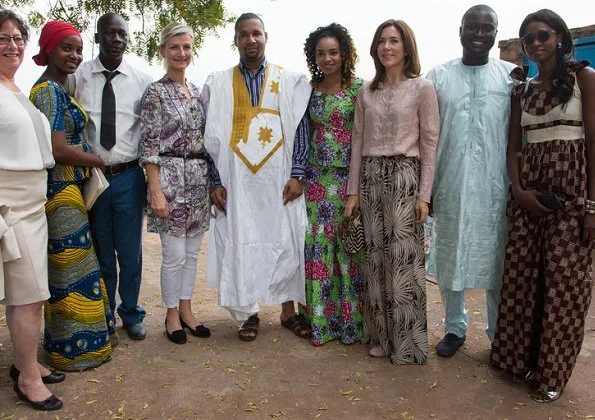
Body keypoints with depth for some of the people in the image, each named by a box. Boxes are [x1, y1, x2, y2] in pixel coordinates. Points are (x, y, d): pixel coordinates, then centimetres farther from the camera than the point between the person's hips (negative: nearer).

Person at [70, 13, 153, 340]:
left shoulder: (141, 80, 1)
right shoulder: (79, 77, 1)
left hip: (129, 176, 0)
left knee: (130, 253, 7)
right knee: (101, 253, 12)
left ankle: (131, 314, 28)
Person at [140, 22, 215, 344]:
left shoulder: (197, 92, 12)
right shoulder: (155, 92, -6)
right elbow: (148, 145, -10)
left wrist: (212, 180, 11)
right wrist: (156, 192, -16)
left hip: (199, 179, 6)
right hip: (170, 178, -6)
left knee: (192, 252, 13)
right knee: (174, 255, 0)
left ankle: (186, 311, 27)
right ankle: (172, 316, 19)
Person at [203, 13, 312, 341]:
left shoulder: (290, 82, 6)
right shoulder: (218, 84, 7)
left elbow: (300, 129, 3)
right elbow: (210, 136, 5)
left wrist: (297, 175, -6)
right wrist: (215, 182, -2)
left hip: (280, 179, 0)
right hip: (236, 180, 1)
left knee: (286, 241, 4)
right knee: (239, 243, 4)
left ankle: (288, 310, 21)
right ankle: (247, 313, 20)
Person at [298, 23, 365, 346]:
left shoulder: (359, 88, 0)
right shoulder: (309, 90, 9)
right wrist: (299, 174, 7)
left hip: (350, 177, -3)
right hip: (317, 178, 3)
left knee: (350, 245, 2)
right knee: (318, 246, 4)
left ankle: (351, 319, 16)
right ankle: (321, 319, 16)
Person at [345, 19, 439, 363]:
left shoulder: (422, 88, 0)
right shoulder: (367, 91, 12)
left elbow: (429, 143, -3)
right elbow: (358, 141, 11)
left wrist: (424, 194, -9)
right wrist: (353, 189, 6)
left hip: (405, 176, -4)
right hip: (371, 176, 4)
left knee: (403, 258, -3)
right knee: (376, 257, 7)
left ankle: (407, 342, 11)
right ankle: (381, 335, 20)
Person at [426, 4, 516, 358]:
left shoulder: (511, 74, 6)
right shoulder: (438, 75, 7)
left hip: (495, 186, 0)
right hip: (451, 185, 1)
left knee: (498, 260, 6)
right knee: (450, 258, 8)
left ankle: (501, 331, 23)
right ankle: (455, 328, 24)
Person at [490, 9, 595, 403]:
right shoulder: (522, 90, 12)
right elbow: (514, 146, 10)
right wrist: (517, 189, -7)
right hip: (528, 191, 4)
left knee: (563, 280, 1)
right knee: (521, 275, 6)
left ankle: (552, 370, 16)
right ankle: (521, 356, 23)